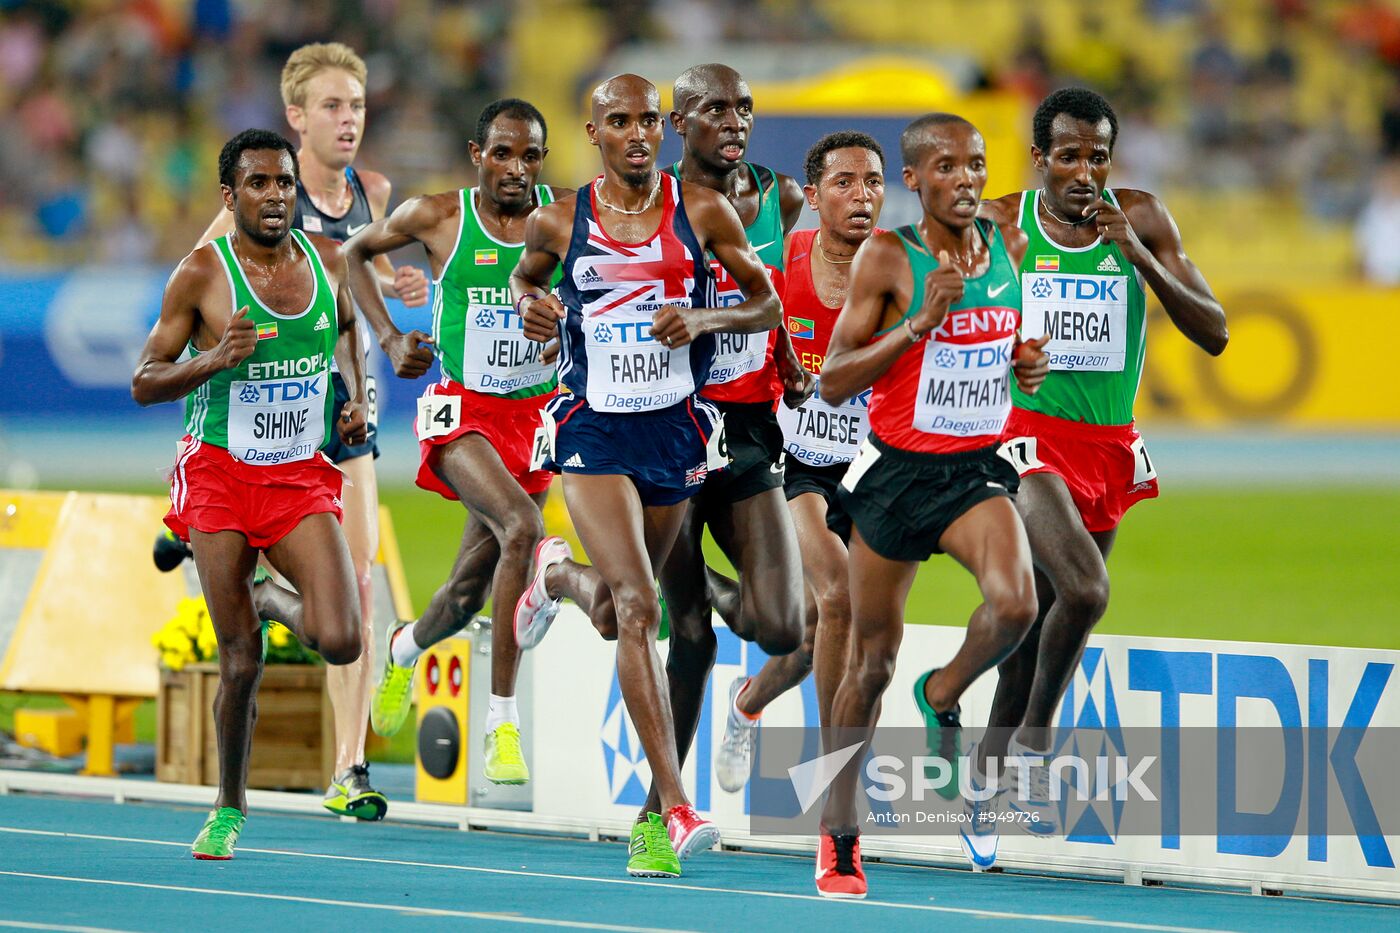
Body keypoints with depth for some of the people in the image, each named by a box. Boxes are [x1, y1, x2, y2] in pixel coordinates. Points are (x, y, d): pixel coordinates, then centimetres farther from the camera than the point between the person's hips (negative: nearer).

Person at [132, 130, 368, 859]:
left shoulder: (327, 261, 2)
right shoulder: (202, 274, -8)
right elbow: (143, 383, -5)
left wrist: (355, 398, 10)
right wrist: (214, 360, -22)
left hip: (302, 478, 2)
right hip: (219, 473, -2)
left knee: (340, 642, -16)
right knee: (241, 662, -2)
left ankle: (281, 606, 20)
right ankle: (228, 809, 19)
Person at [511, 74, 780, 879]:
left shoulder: (703, 210, -2)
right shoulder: (559, 222, 0)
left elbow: (767, 304, 5)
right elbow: (525, 273, 21)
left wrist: (702, 319, -14)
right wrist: (530, 304, -3)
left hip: (675, 426, 2)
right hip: (594, 430, -2)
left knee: (628, 605, 18)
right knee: (639, 605, -18)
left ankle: (556, 584, 58)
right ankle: (675, 806, -20)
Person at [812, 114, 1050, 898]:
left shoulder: (1009, 245, 2)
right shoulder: (887, 260, -11)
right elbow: (833, 382, -13)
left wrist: (1030, 363, 0)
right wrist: (920, 325, -23)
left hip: (978, 470, 2)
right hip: (897, 471, -2)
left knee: (1015, 603, -26)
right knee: (872, 657, 8)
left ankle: (944, 699, 6)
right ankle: (840, 834, 22)